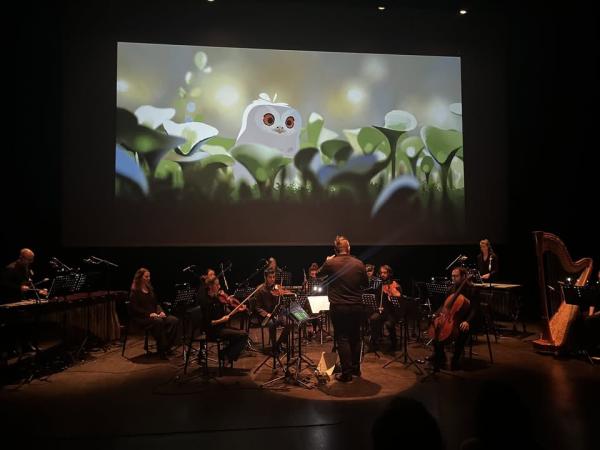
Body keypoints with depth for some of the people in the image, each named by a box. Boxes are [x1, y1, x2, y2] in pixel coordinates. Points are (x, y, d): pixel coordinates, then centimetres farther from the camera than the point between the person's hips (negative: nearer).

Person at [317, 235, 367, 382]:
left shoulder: (330, 263, -10)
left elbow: (318, 274, 10)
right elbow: (365, 283, 9)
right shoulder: (358, 263, -4)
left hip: (338, 307, -3)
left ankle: (347, 373, 7)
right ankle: (356, 368, 30)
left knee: (342, 339, 4)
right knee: (355, 337, 17)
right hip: (357, 306, 3)